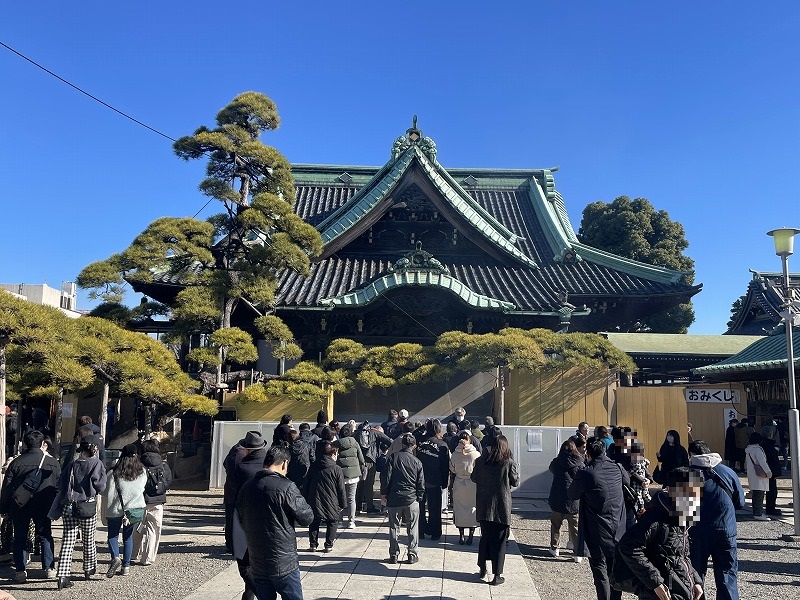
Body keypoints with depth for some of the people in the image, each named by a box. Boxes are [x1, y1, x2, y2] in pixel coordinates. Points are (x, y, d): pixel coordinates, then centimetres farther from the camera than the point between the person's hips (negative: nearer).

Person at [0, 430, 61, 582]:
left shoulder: (16, 462, -4)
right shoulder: (53, 463, -2)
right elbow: (58, 486, 2)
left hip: (19, 506, 0)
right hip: (43, 507, 0)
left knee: (20, 538, 11)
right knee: (45, 536, 12)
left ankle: (20, 571, 9)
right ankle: (49, 569, 10)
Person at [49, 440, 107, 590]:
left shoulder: (72, 465, 2)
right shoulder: (97, 464, -5)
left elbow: (61, 486, 4)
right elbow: (100, 487, -8)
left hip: (69, 507, 1)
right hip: (89, 507, -1)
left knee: (67, 541, 2)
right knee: (89, 540, 15)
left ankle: (63, 576, -6)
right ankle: (89, 570, 30)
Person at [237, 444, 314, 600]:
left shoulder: (246, 488, 3)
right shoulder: (286, 487, -16)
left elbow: (242, 522, 13)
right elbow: (307, 518, -11)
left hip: (257, 565, 5)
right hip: (284, 563, -5)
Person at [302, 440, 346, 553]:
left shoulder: (313, 467, 3)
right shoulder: (337, 469, -9)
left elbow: (306, 485, 9)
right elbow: (341, 489, -5)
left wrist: (306, 500, 17)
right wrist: (343, 504, 5)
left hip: (314, 502, 3)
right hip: (331, 504, -3)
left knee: (314, 523, 17)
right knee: (332, 523, 13)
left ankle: (313, 544, 17)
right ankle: (329, 545, 12)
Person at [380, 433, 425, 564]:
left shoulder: (393, 457, -5)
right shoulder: (417, 462, 0)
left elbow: (386, 476, -6)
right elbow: (421, 484, 3)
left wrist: (383, 493, 3)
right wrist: (419, 498, 14)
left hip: (394, 499, 0)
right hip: (412, 499, 0)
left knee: (394, 528, 9)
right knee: (412, 528, 11)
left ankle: (394, 555, 13)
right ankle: (412, 555, 13)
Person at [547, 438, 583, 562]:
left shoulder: (556, 462, -6)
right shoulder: (579, 464, -7)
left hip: (557, 500, 0)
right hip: (574, 501, 0)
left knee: (555, 525, 17)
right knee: (575, 527, 9)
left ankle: (554, 548, 23)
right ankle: (578, 553, 10)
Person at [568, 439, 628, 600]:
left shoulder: (585, 473, -19)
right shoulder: (617, 468, -2)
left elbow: (571, 495, -5)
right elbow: (628, 481, 21)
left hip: (598, 533, -5)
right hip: (618, 530, 5)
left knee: (600, 570, 3)